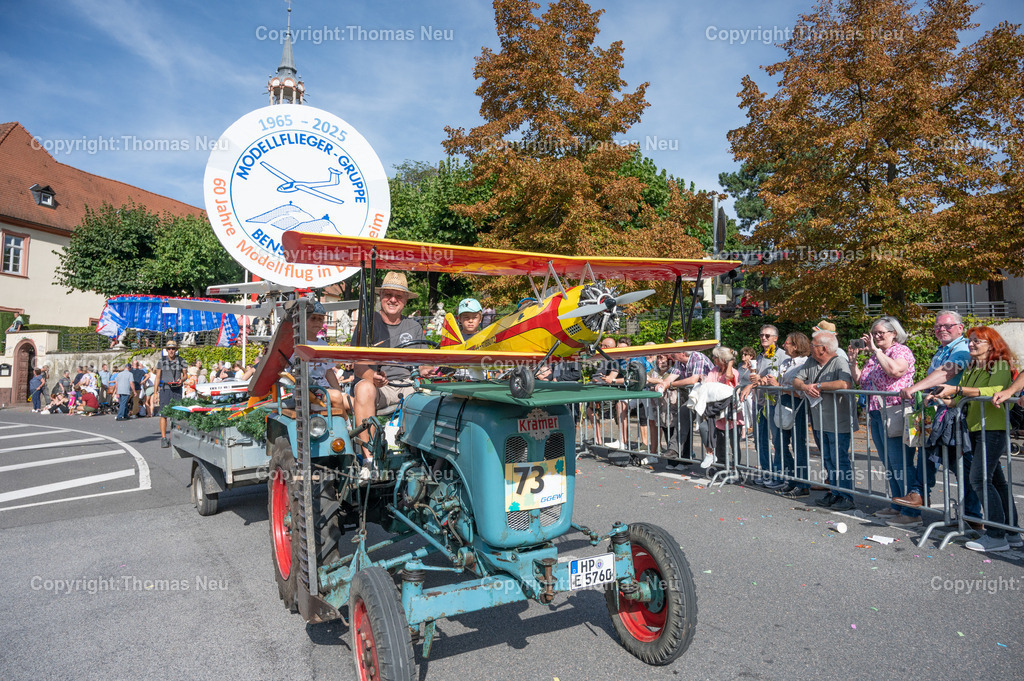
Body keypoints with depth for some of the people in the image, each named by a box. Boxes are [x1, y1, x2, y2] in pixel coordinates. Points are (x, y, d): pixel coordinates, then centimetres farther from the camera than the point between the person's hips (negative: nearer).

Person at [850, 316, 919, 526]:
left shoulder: (901, 350, -6)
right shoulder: (874, 356, 18)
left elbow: (895, 370, -26)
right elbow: (858, 379, 20)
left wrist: (875, 350, -18)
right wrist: (853, 359, 8)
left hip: (894, 415, -9)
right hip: (876, 415, 9)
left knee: (901, 465, -7)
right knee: (889, 465, 16)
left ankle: (912, 512, -1)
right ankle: (897, 506, 26)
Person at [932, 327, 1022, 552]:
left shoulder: (1000, 365, -6)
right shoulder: (970, 369, 17)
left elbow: (993, 391, -24)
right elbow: (962, 400, 15)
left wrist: (957, 390, -30)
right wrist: (945, 400, -3)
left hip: (993, 429, -8)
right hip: (974, 429, 8)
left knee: (980, 478, -12)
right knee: (996, 480, 12)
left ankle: (997, 535, -5)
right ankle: (1012, 533, 20)